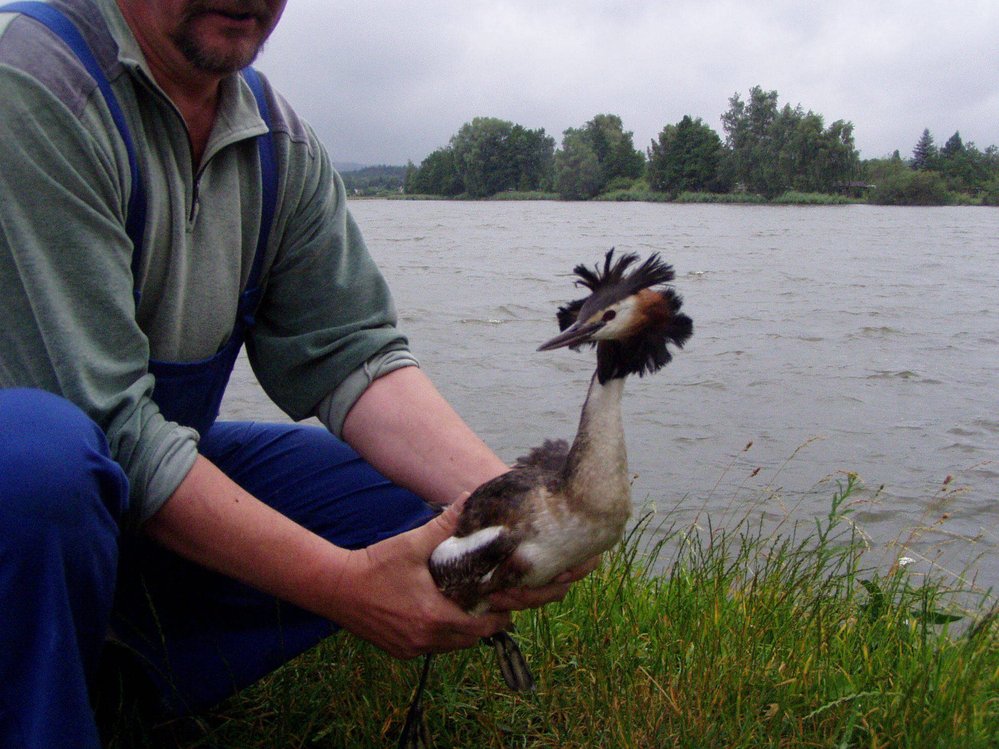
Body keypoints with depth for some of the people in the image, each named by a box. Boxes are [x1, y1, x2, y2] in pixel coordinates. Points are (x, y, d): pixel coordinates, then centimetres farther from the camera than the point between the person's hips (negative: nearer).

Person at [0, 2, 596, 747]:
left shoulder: (282, 144, 0)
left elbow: (349, 352, -7)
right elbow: (106, 425, -28)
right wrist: (344, 584, -31)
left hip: (165, 470, 6)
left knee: (417, 503, -7)